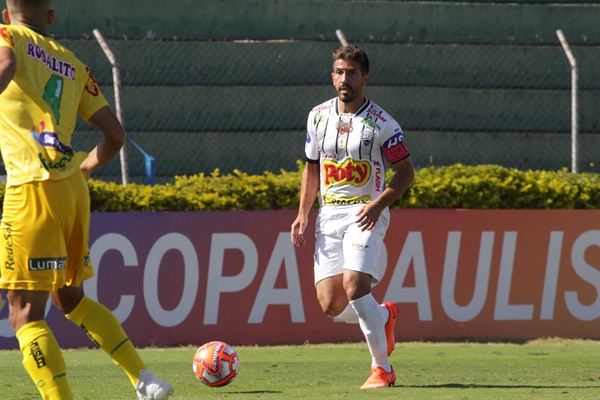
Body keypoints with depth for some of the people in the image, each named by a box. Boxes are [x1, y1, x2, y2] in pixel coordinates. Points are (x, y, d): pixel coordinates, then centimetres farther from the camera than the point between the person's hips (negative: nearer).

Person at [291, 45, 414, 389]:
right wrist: (303, 215, 8)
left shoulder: (382, 124, -8)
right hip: (329, 215, 5)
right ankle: (385, 316, 27)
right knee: (331, 305, -5)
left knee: (354, 286, -23)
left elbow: (406, 171, -2)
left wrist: (378, 204, -17)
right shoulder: (318, 117, 7)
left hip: (365, 215, -5)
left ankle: (382, 368, -8)